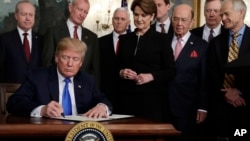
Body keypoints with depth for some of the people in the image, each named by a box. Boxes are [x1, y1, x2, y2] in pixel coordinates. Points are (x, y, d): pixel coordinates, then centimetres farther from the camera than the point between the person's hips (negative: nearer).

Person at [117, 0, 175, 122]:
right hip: (127, 98, 3)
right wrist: (121, 72, -5)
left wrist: (151, 76, -15)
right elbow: (117, 66, 17)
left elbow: (171, 71, -1)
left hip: (152, 98, -3)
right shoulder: (124, 39, 12)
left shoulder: (161, 39, 2)